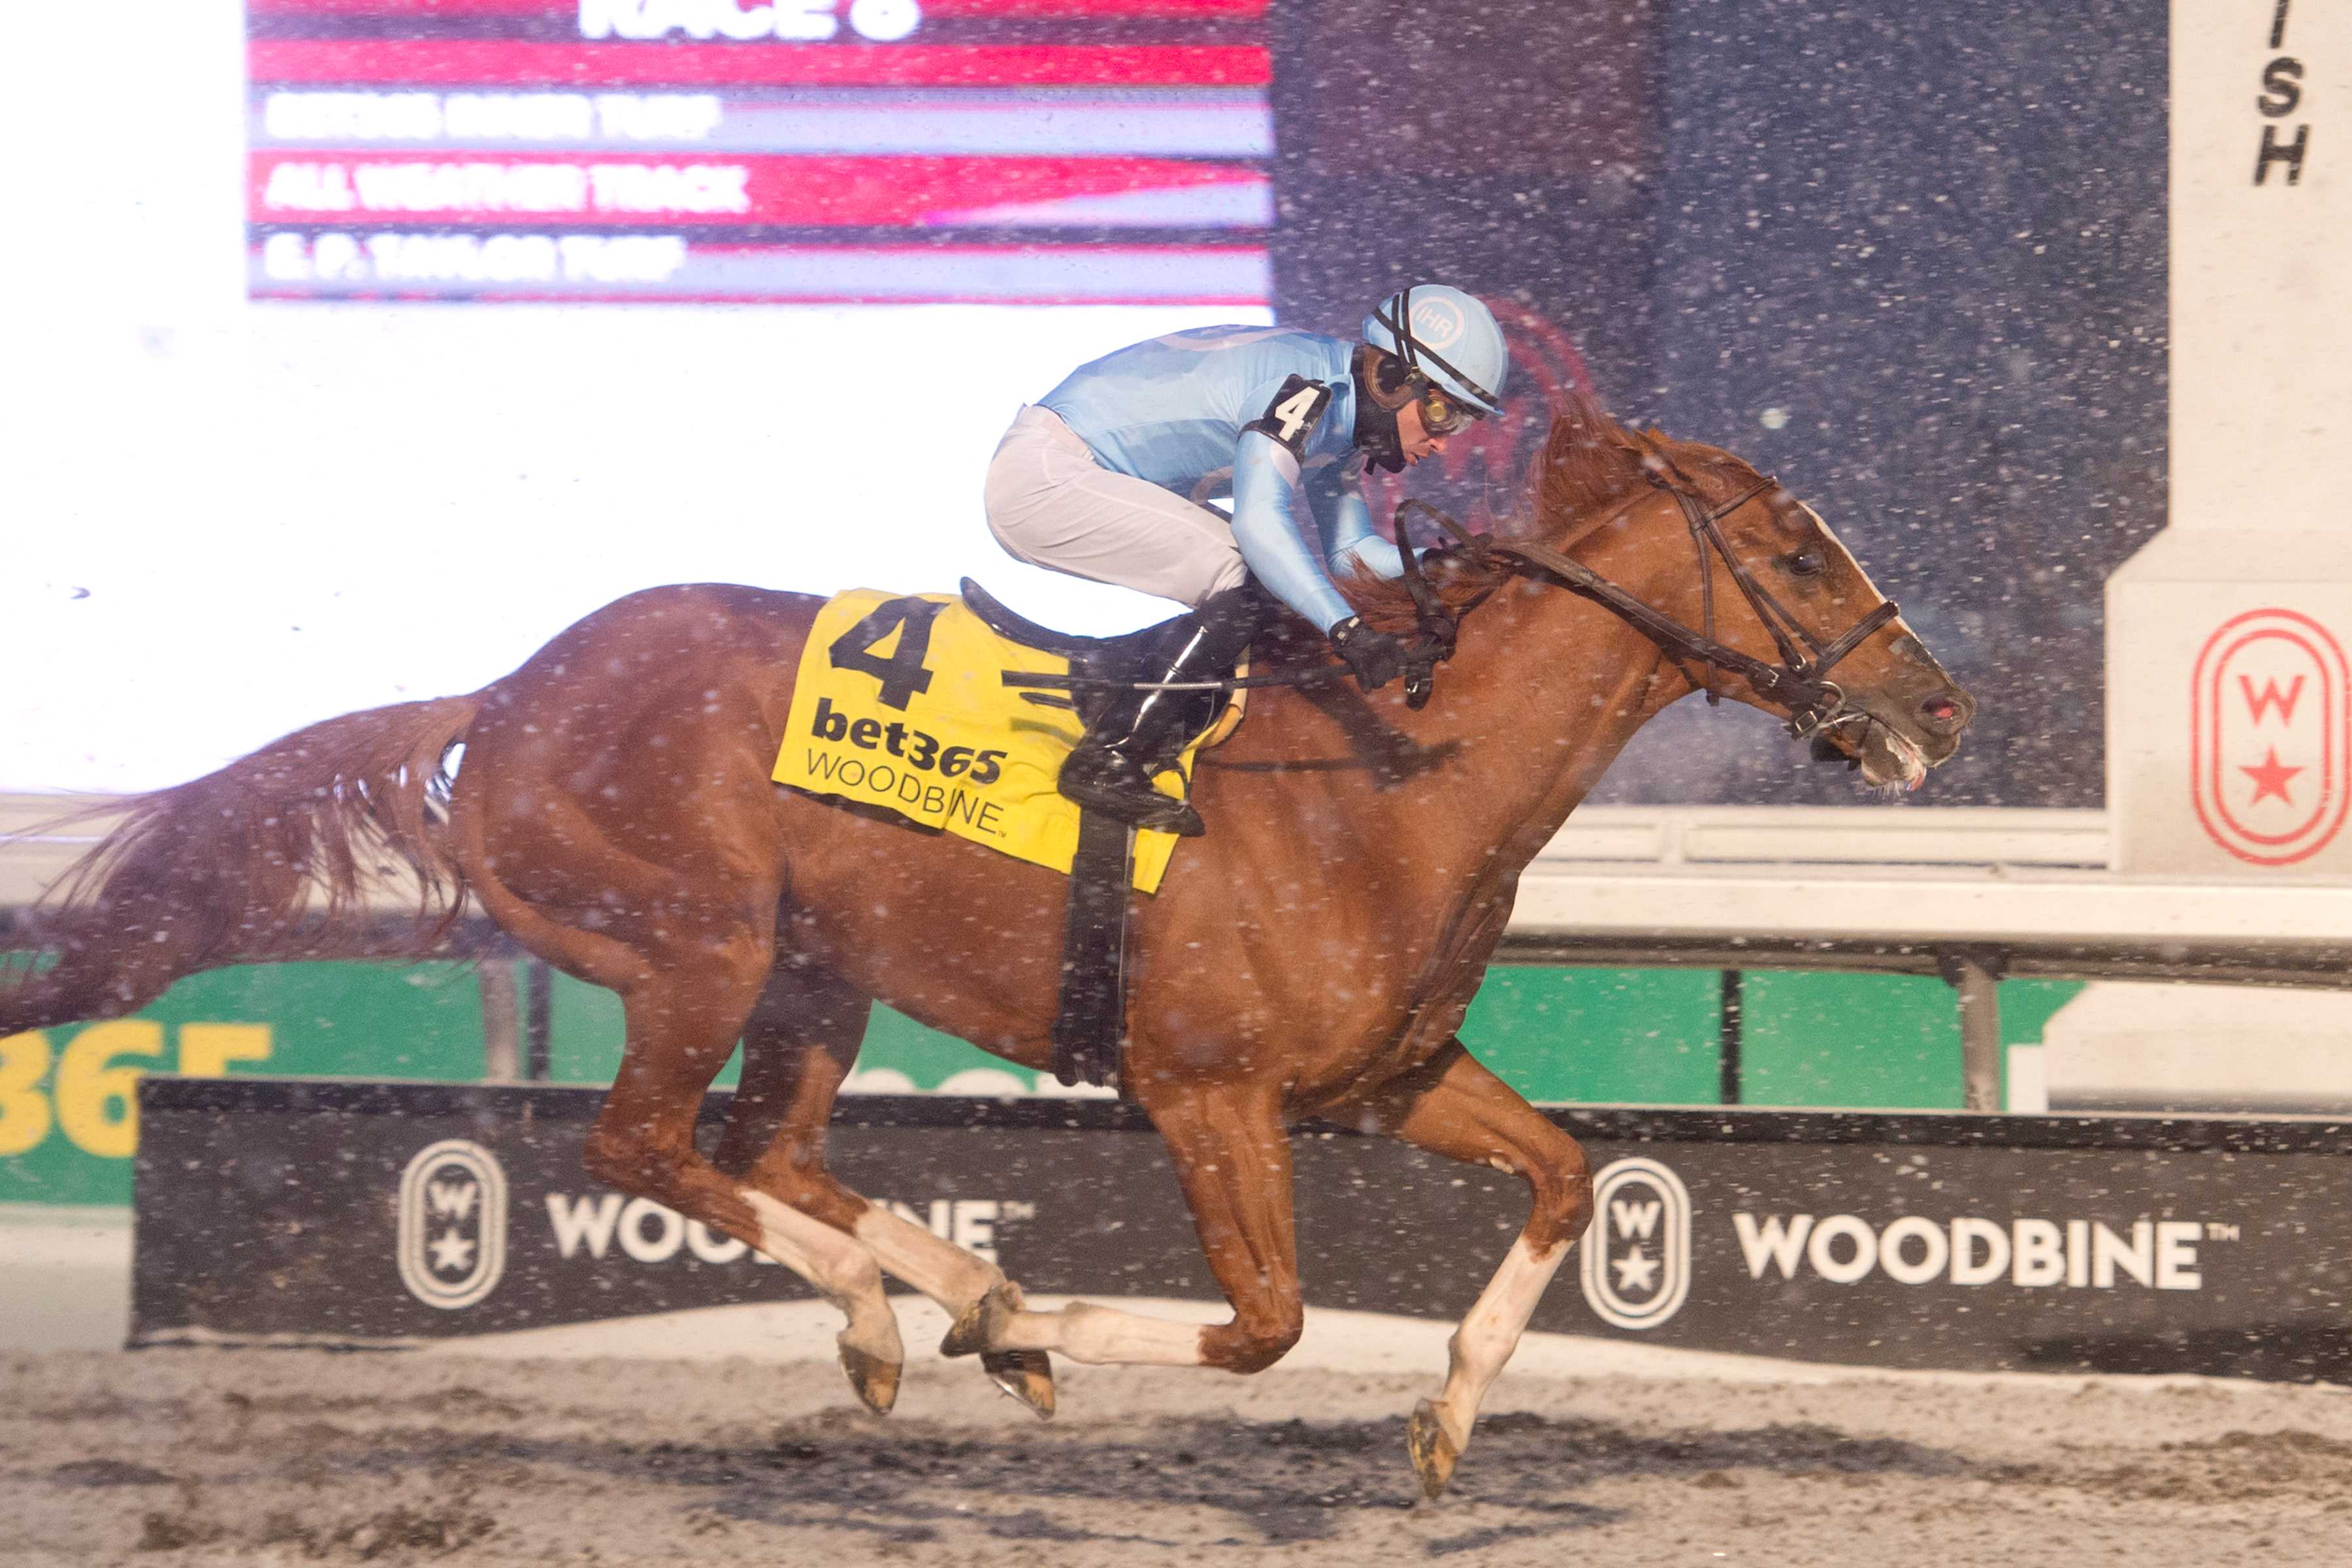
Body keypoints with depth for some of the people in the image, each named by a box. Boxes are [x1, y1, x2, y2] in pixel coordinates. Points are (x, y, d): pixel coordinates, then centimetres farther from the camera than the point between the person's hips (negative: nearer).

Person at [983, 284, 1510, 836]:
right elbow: (1260, 520, -34)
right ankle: (1106, 763, -20)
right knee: (1236, 586, -21)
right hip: (1042, 477, -11)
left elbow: (1344, 548, 15)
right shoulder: (1308, 387, -21)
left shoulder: (1345, 412, 10)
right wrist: (1347, 628, -41)